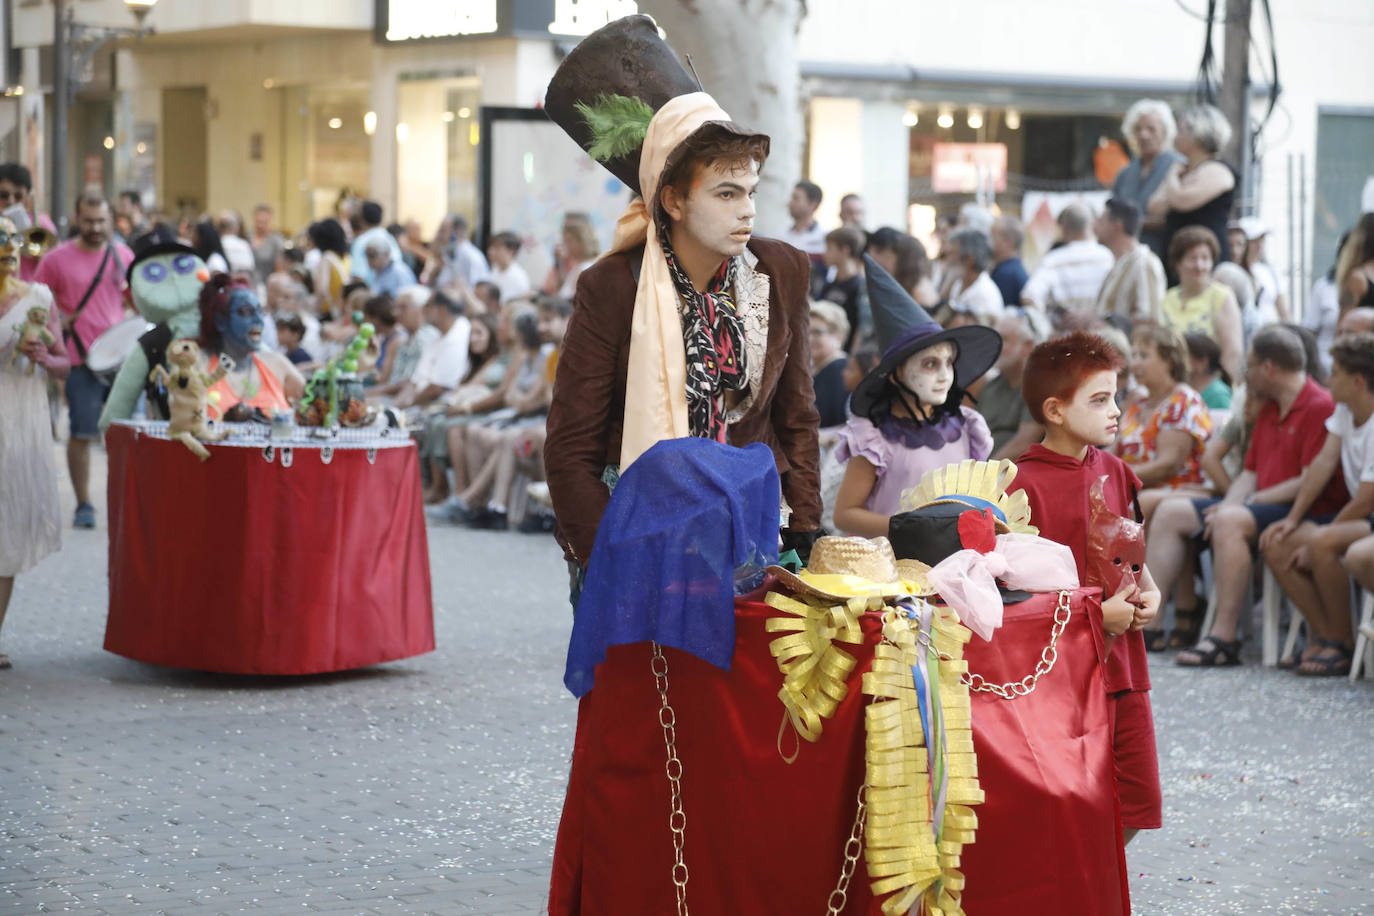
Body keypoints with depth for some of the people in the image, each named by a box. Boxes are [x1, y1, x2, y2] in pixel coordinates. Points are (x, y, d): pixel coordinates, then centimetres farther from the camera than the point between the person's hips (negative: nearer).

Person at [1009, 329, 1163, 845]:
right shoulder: (1026, 485, -14)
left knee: (1137, 802, 12)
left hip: (1122, 662, 7)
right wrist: (1096, 613, -17)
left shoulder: (1113, 471, 10)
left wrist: (1148, 592, 2)